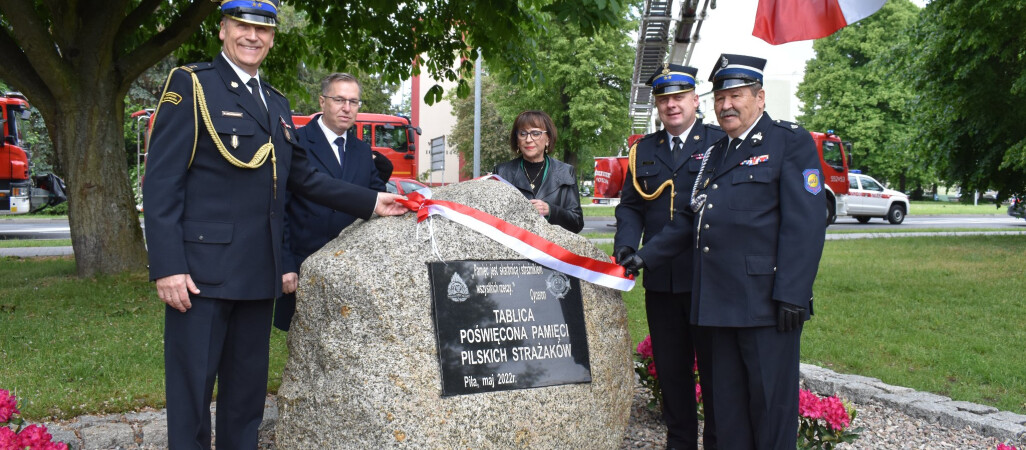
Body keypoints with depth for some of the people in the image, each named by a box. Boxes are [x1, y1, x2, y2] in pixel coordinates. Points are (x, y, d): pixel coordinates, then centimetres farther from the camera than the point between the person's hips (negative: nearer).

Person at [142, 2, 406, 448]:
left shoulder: (277, 102, 17)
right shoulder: (190, 84, -4)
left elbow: (303, 176, 20)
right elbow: (161, 181, -11)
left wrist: (370, 202, 14)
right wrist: (167, 267, -18)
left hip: (258, 273, 7)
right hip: (202, 270, -7)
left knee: (247, 389, 15)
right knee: (191, 389, 0)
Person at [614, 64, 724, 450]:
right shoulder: (643, 150, 14)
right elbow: (630, 206, 12)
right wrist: (626, 244, -4)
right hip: (661, 279, 4)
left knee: (715, 370, 5)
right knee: (671, 370, 12)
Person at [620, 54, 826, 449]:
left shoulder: (791, 141, -2)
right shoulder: (716, 153, 21)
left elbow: (806, 224, -11)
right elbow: (693, 220, 25)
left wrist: (791, 295, -18)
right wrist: (646, 256, 17)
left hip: (766, 302, -7)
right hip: (719, 303, 7)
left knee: (770, 400, 0)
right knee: (728, 403, 13)